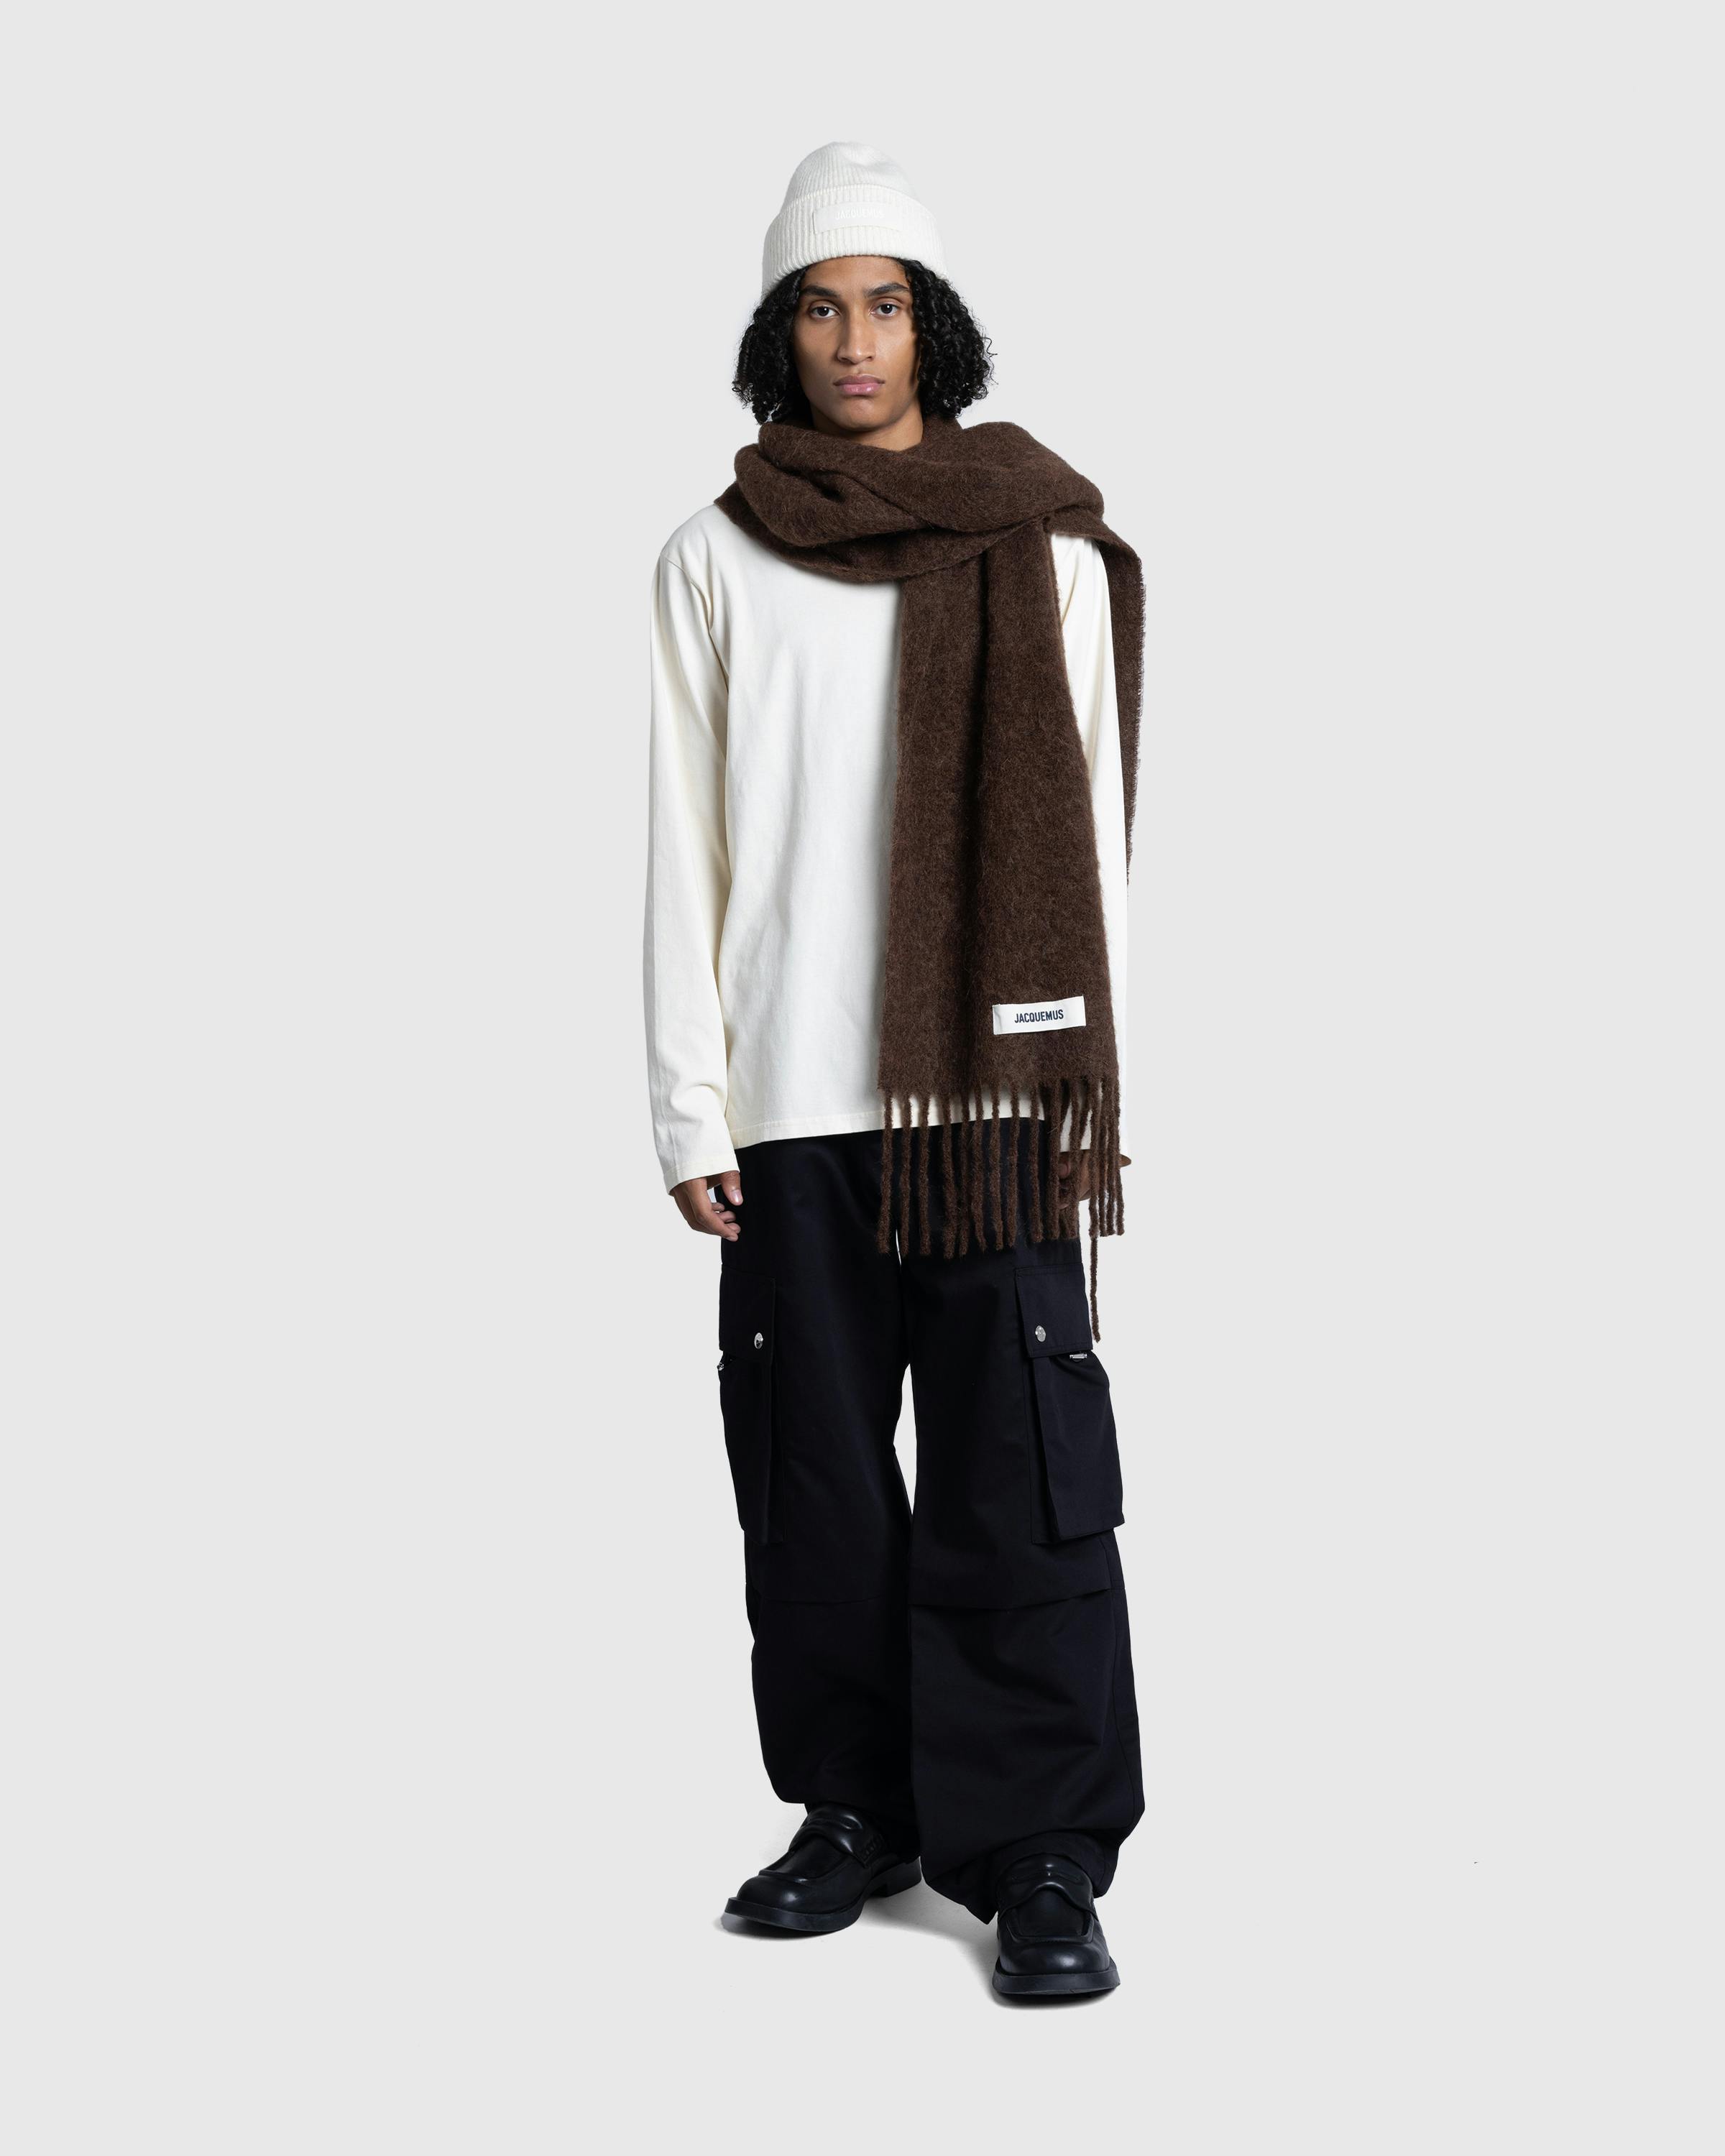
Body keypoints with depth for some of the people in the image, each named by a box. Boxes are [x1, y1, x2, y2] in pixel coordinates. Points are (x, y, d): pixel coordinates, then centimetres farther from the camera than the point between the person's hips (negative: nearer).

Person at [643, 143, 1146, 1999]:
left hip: (996, 1081, -1)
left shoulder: (1043, 550, 7)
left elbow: (1088, 834, 7)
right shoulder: (715, 564, 8)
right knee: (817, 1468, 6)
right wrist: (689, 1107, 0)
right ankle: (857, 1811, 20)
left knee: (1020, 1471, -4)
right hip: (794, 1093, 1)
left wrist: (1096, 1083, 1)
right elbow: (687, 855, 6)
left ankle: (1043, 1853, 3)